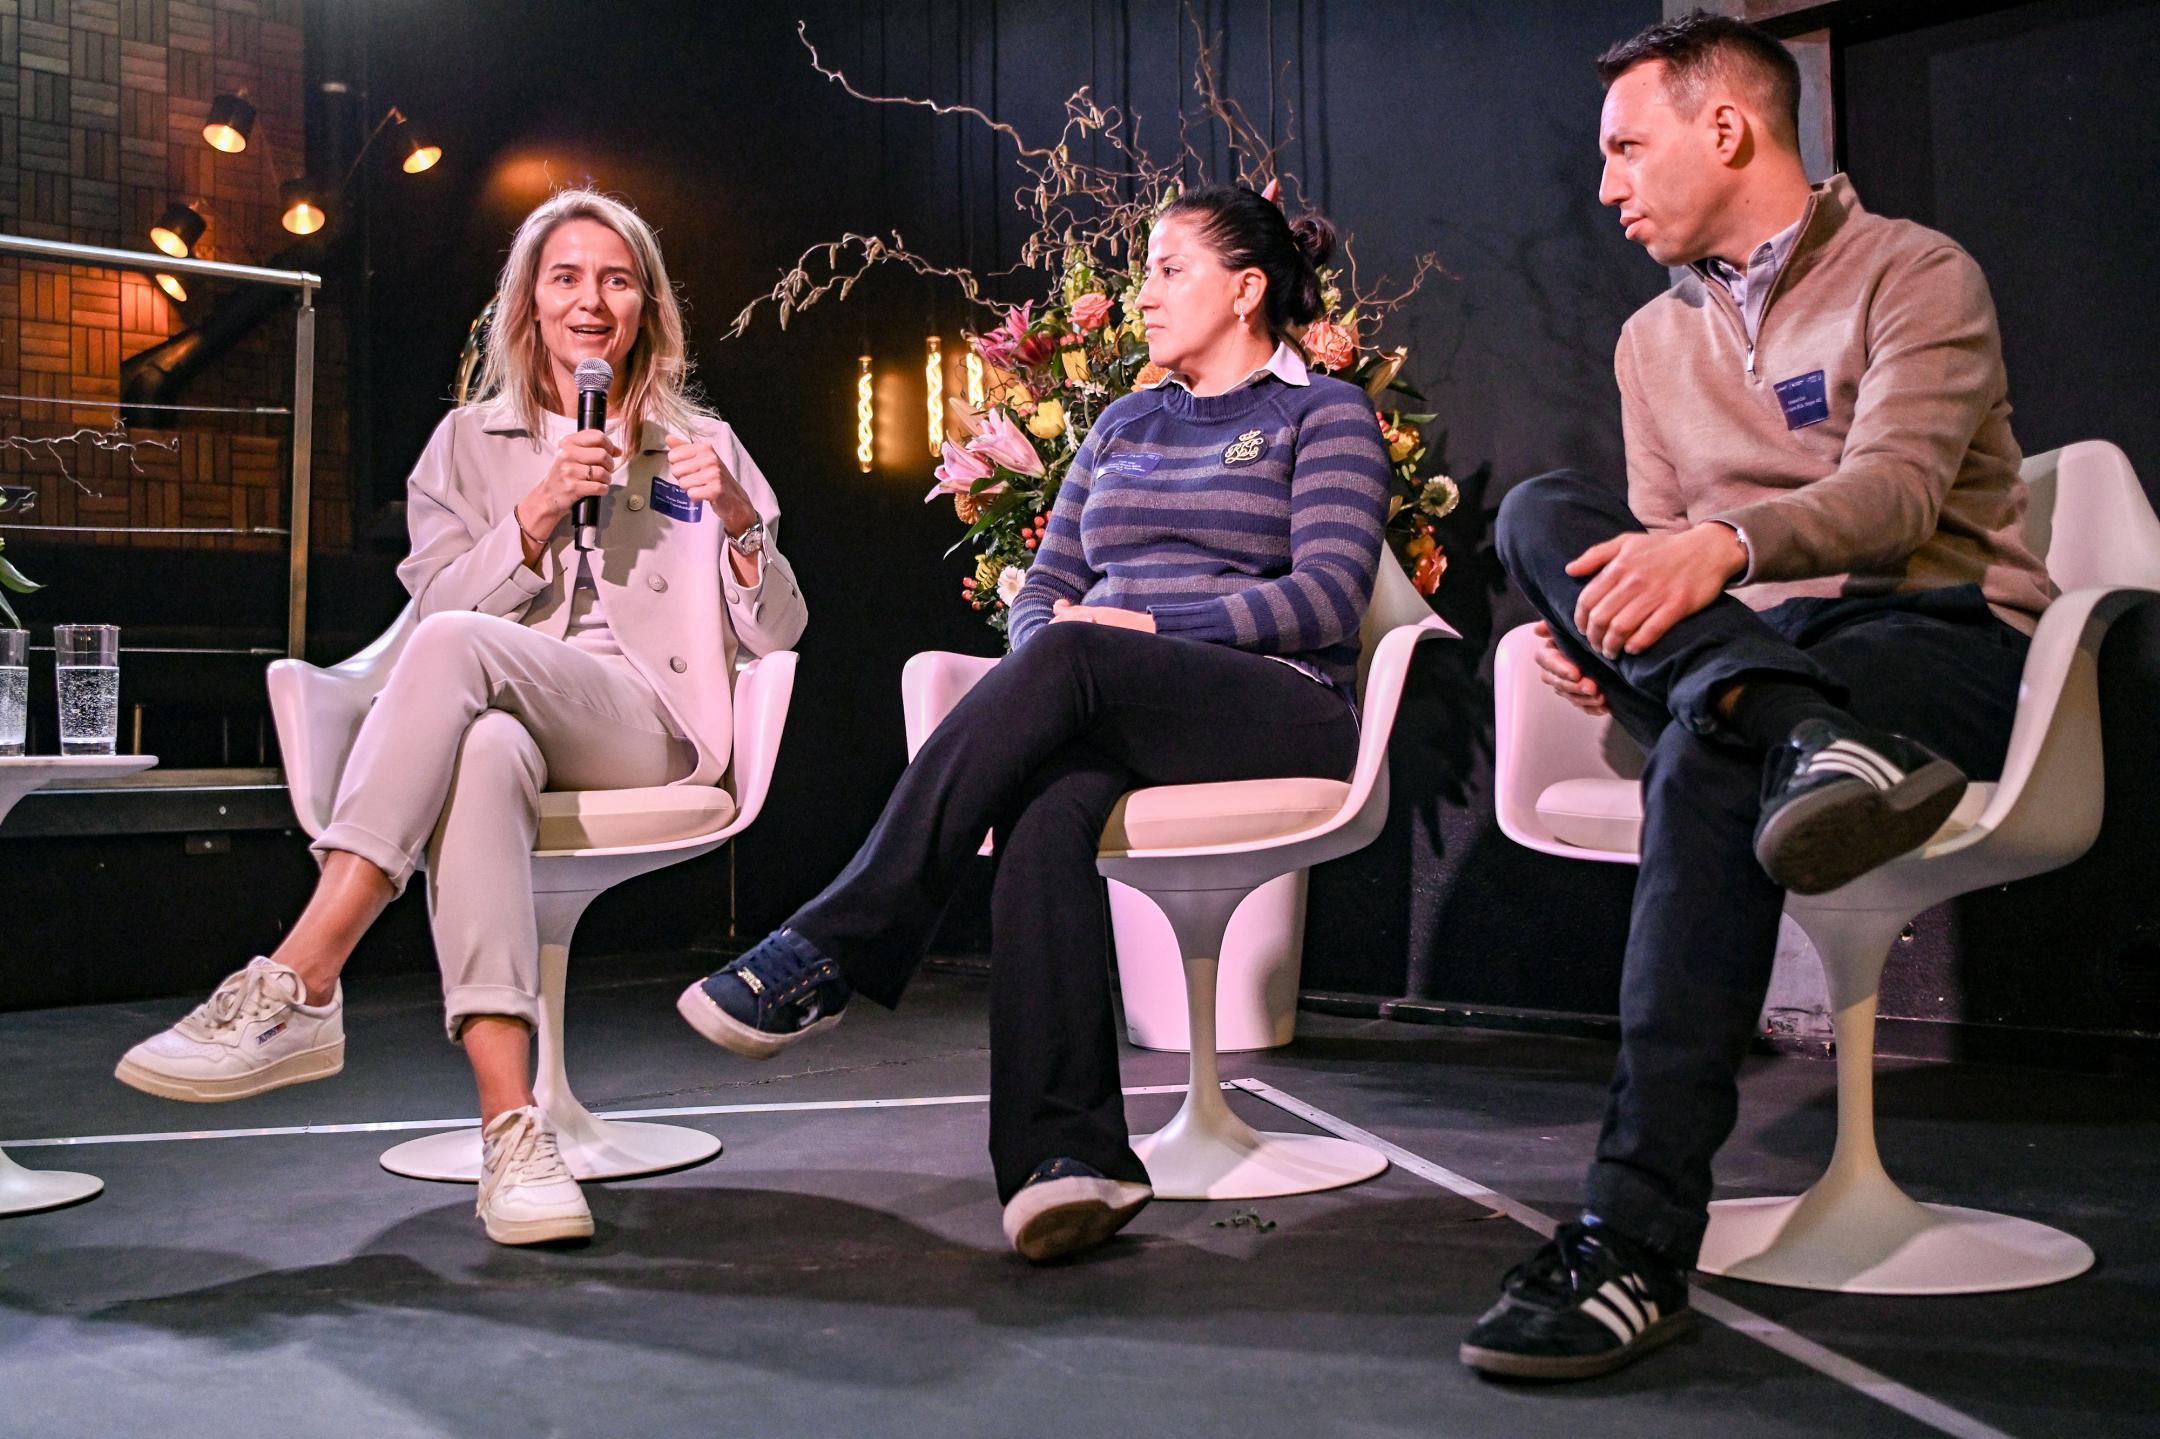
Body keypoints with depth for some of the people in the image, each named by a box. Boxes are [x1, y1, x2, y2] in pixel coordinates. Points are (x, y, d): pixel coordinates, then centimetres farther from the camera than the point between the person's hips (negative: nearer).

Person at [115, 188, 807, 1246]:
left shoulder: (701, 445, 20)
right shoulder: (469, 443, 22)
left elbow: (776, 633, 14)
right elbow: (439, 598, 8)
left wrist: (739, 520, -5)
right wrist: (537, 515, -6)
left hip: (652, 731, -1)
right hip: (500, 715, 1)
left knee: (458, 645, -33)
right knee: (482, 751, -39)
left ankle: (297, 987, -39)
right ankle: (510, 1127, -47)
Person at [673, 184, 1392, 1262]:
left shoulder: (1325, 414, 9)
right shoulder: (1124, 425, 26)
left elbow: (1327, 599, -5)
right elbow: (1043, 587, 20)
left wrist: (1144, 625, -12)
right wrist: (1039, 675, -4)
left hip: (1283, 712, -4)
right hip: (1110, 721, 4)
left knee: (1070, 659, -34)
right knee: (1047, 802, -33)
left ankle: (835, 949, -33)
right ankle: (1068, 1159, -42)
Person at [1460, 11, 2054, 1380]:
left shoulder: (1914, 273, 0)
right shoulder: (1654, 340, 20)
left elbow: (1900, 488, -19)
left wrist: (1729, 542, -39)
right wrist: (1611, 636, -9)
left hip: (1946, 640, -5)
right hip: (1739, 648, 5)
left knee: (1709, 750, -39)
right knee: (1544, 514, -26)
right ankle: (1817, 741, -46)